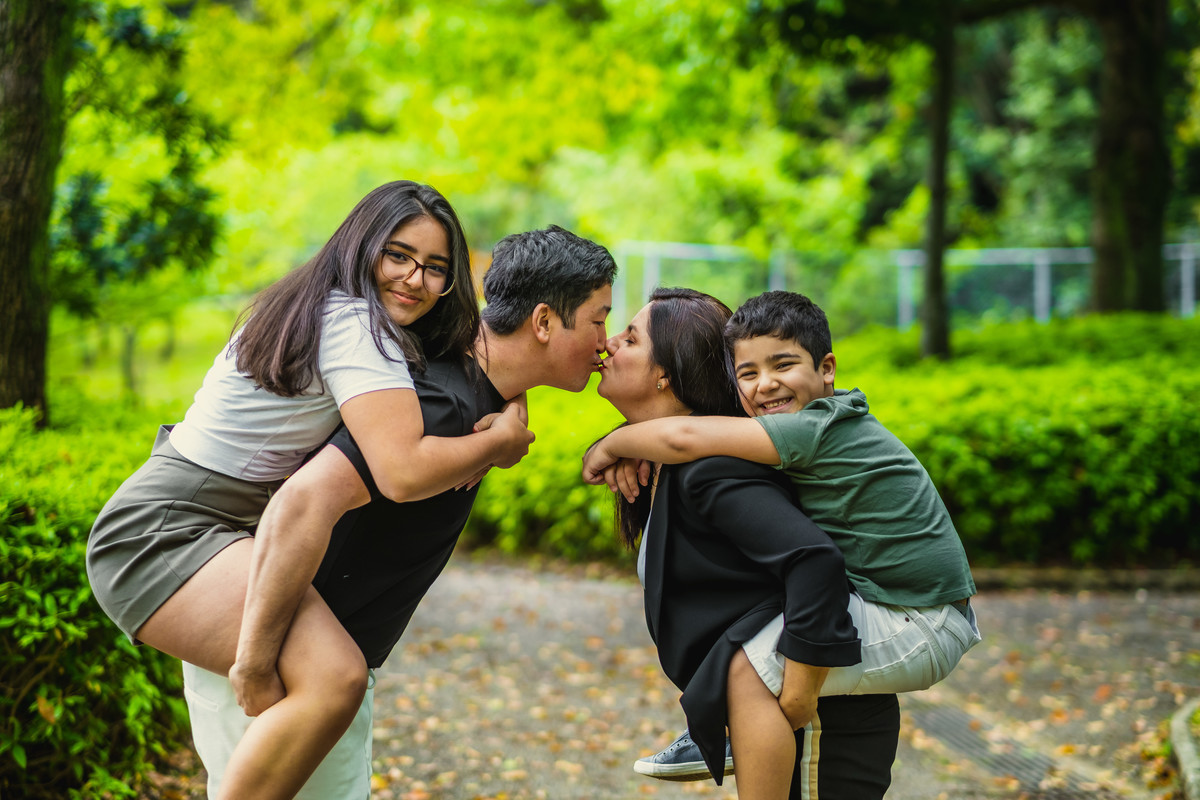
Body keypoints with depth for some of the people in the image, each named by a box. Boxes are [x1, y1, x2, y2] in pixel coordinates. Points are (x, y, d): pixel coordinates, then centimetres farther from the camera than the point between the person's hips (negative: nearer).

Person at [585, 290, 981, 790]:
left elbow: (685, 437, -28)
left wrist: (609, 446, -10)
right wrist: (637, 453, -1)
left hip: (917, 633, -11)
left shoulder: (815, 429, -20)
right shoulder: (832, 425, 8)